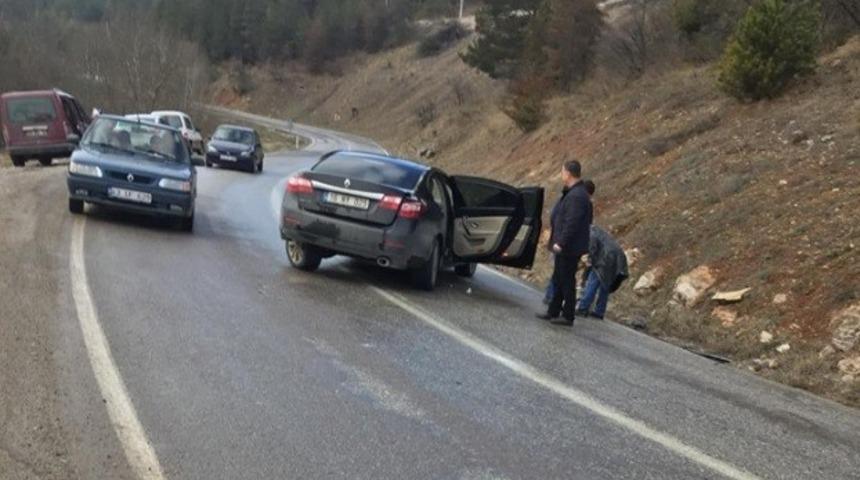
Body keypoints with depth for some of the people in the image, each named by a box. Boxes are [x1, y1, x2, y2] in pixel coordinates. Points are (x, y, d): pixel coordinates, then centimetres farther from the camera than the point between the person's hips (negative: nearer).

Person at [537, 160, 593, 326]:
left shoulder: (576, 196, -20)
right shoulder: (576, 193, 13)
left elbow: (572, 223, -25)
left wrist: (561, 243, -23)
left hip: (569, 248, -10)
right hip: (567, 247, 10)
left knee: (567, 281, -2)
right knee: (558, 280, 17)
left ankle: (568, 316, 5)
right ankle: (553, 312, 26)